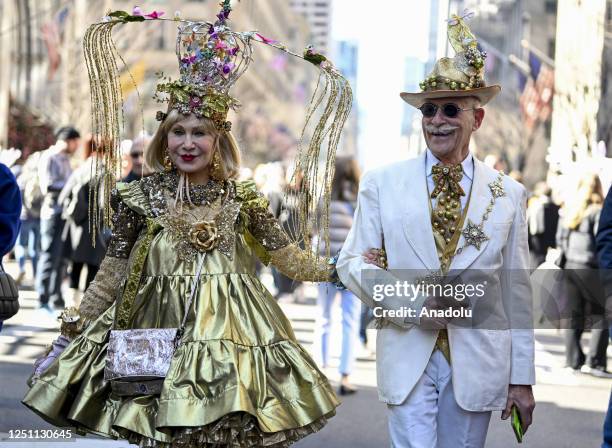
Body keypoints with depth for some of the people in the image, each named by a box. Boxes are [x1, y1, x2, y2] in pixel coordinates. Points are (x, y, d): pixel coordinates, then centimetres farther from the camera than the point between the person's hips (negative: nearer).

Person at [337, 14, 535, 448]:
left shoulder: (509, 195, 5)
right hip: (408, 357, -1)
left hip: (478, 363, 1)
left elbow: (517, 291, 6)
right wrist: (413, 305, -13)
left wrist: (522, 378, 5)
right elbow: (352, 262, 3)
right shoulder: (382, 183, 2)